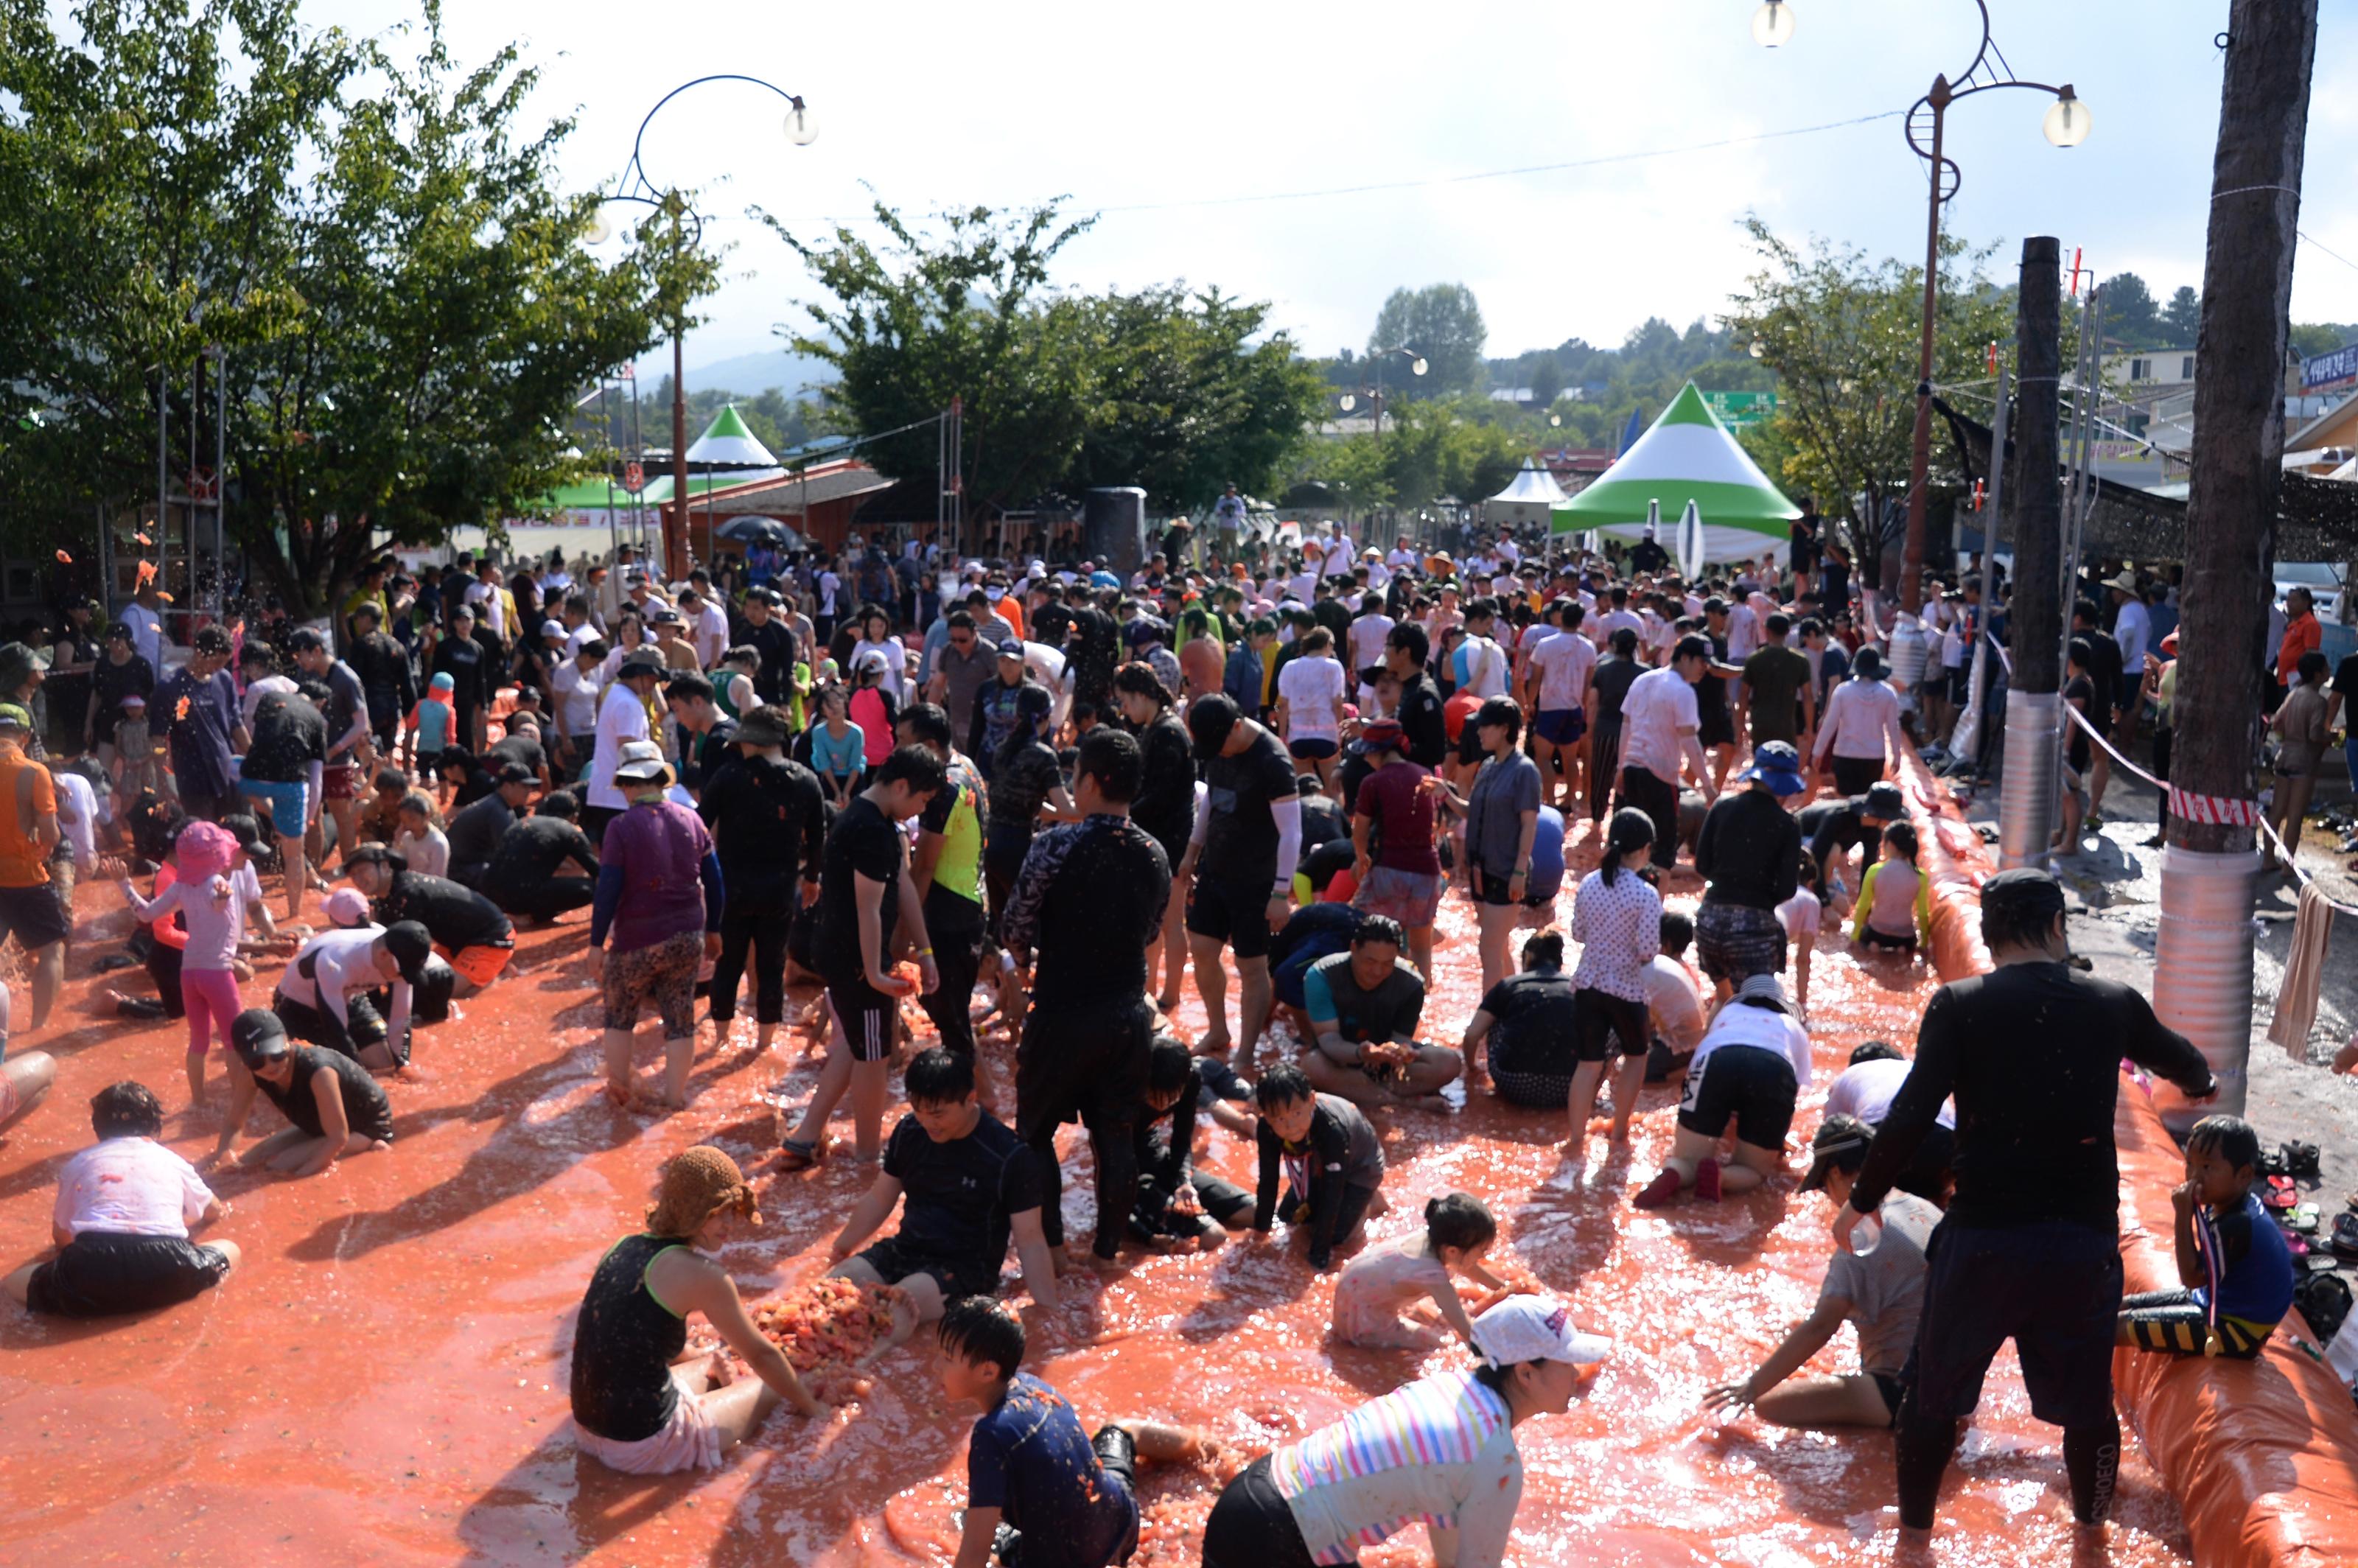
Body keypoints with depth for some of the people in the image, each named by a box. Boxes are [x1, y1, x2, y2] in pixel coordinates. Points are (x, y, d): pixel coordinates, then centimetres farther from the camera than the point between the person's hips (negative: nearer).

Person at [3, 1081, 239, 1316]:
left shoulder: (79, 1163, 28)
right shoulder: (173, 1161, 29)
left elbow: (61, 1236, 38)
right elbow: (214, 1212, 49)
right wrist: (219, 1210, 75)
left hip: (93, 1269, 0)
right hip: (166, 1270, 0)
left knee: (12, 1284, 22)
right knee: (231, 1251, 25)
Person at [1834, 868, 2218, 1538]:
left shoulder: (1959, 1005, -8)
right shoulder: (2114, 1003, 2)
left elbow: (1910, 1116, -15)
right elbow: (2181, 1059, 24)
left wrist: (1862, 1199, -2)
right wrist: (2202, 1084, 48)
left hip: (1983, 1236, -2)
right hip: (2085, 1237, 2)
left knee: (1937, 1388, 15)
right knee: (2086, 1396, 20)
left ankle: (1914, 1523, 28)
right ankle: (2092, 1522, 39)